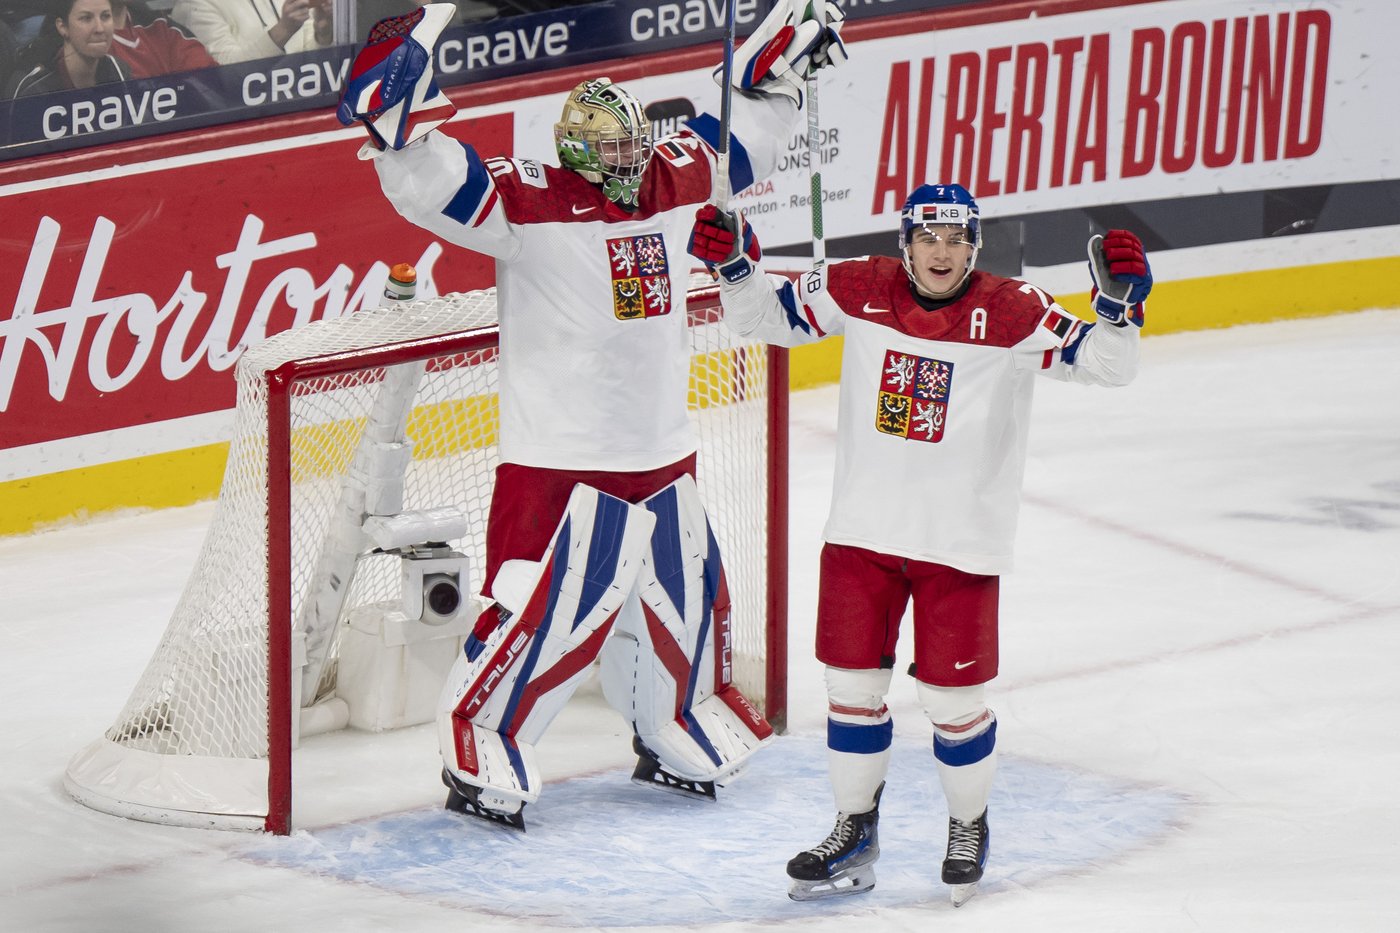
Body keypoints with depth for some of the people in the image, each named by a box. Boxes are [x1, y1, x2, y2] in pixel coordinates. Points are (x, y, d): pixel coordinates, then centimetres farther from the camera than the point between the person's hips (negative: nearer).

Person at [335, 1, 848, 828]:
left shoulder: (672, 185, 6)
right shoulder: (531, 203, -13)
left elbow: (740, 140, 23)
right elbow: (435, 186, -25)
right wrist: (403, 111, -40)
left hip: (664, 456, 7)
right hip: (561, 464, -7)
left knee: (682, 602, 19)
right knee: (543, 614, -10)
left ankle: (678, 742, 40)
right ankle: (481, 760, 4)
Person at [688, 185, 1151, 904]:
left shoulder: (1012, 314, -11)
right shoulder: (859, 291, -3)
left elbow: (1105, 365, -12)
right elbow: (769, 316, 8)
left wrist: (1118, 304, -29)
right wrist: (733, 265, -9)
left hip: (960, 543, -3)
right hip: (862, 532, 3)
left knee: (954, 697, 4)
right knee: (851, 683, 10)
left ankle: (969, 826, 29)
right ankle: (854, 833, 26)